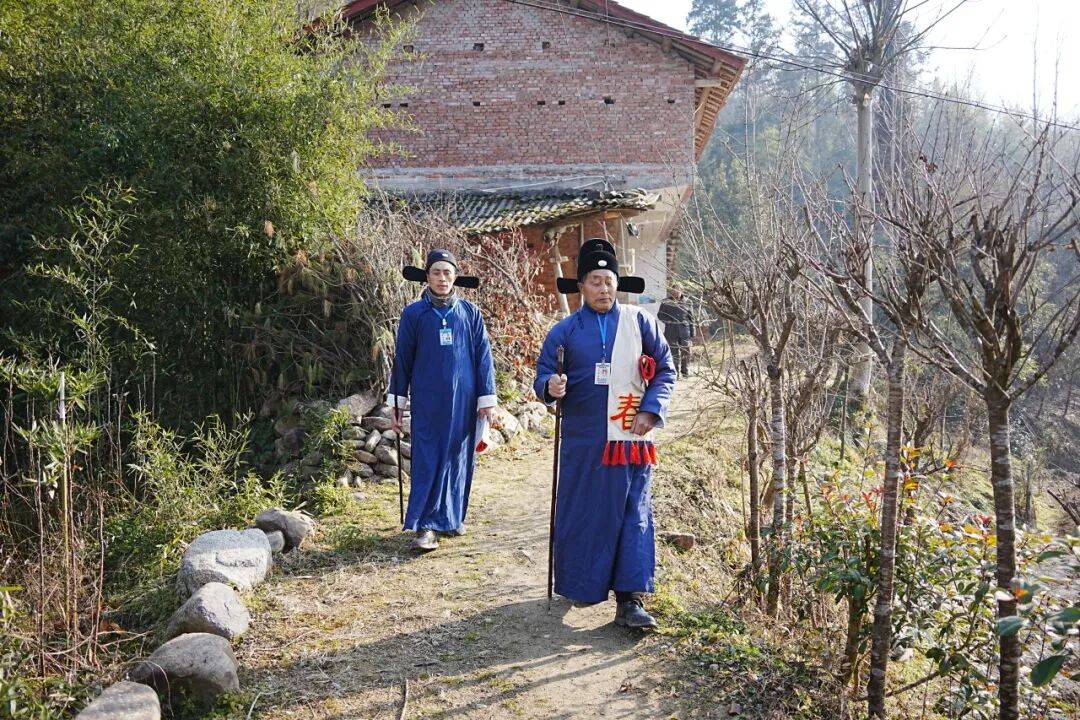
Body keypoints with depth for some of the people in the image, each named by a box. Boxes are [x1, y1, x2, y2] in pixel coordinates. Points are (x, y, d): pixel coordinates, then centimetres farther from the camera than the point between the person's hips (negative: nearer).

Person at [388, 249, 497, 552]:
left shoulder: (470, 312, 4)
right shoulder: (413, 314, 2)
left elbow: (483, 355, 4)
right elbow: (402, 359, 6)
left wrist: (487, 398, 1)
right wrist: (397, 402, 5)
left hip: (463, 401, 2)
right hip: (427, 402, -1)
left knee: (458, 457, 9)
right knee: (427, 460, -3)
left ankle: (452, 515, 24)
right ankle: (426, 526, -1)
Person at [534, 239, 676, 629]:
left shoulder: (640, 321, 5)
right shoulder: (565, 330, 4)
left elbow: (665, 369, 9)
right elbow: (543, 377, 4)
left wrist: (651, 411, -5)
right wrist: (550, 387, -20)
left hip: (632, 438, 0)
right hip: (582, 440, 0)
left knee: (633, 516, -2)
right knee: (581, 512, 8)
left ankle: (630, 600, 2)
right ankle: (580, 585, 28)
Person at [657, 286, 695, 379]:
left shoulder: (686, 304, 10)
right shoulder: (666, 303, 6)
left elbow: (691, 319, 13)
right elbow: (660, 315, 7)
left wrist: (692, 333, 8)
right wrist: (669, 321, -10)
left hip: (684, 332, 2)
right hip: (671, 332, -2)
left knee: (686, 352, 2)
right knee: (674, 352, -2)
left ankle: (685, 371, 14)